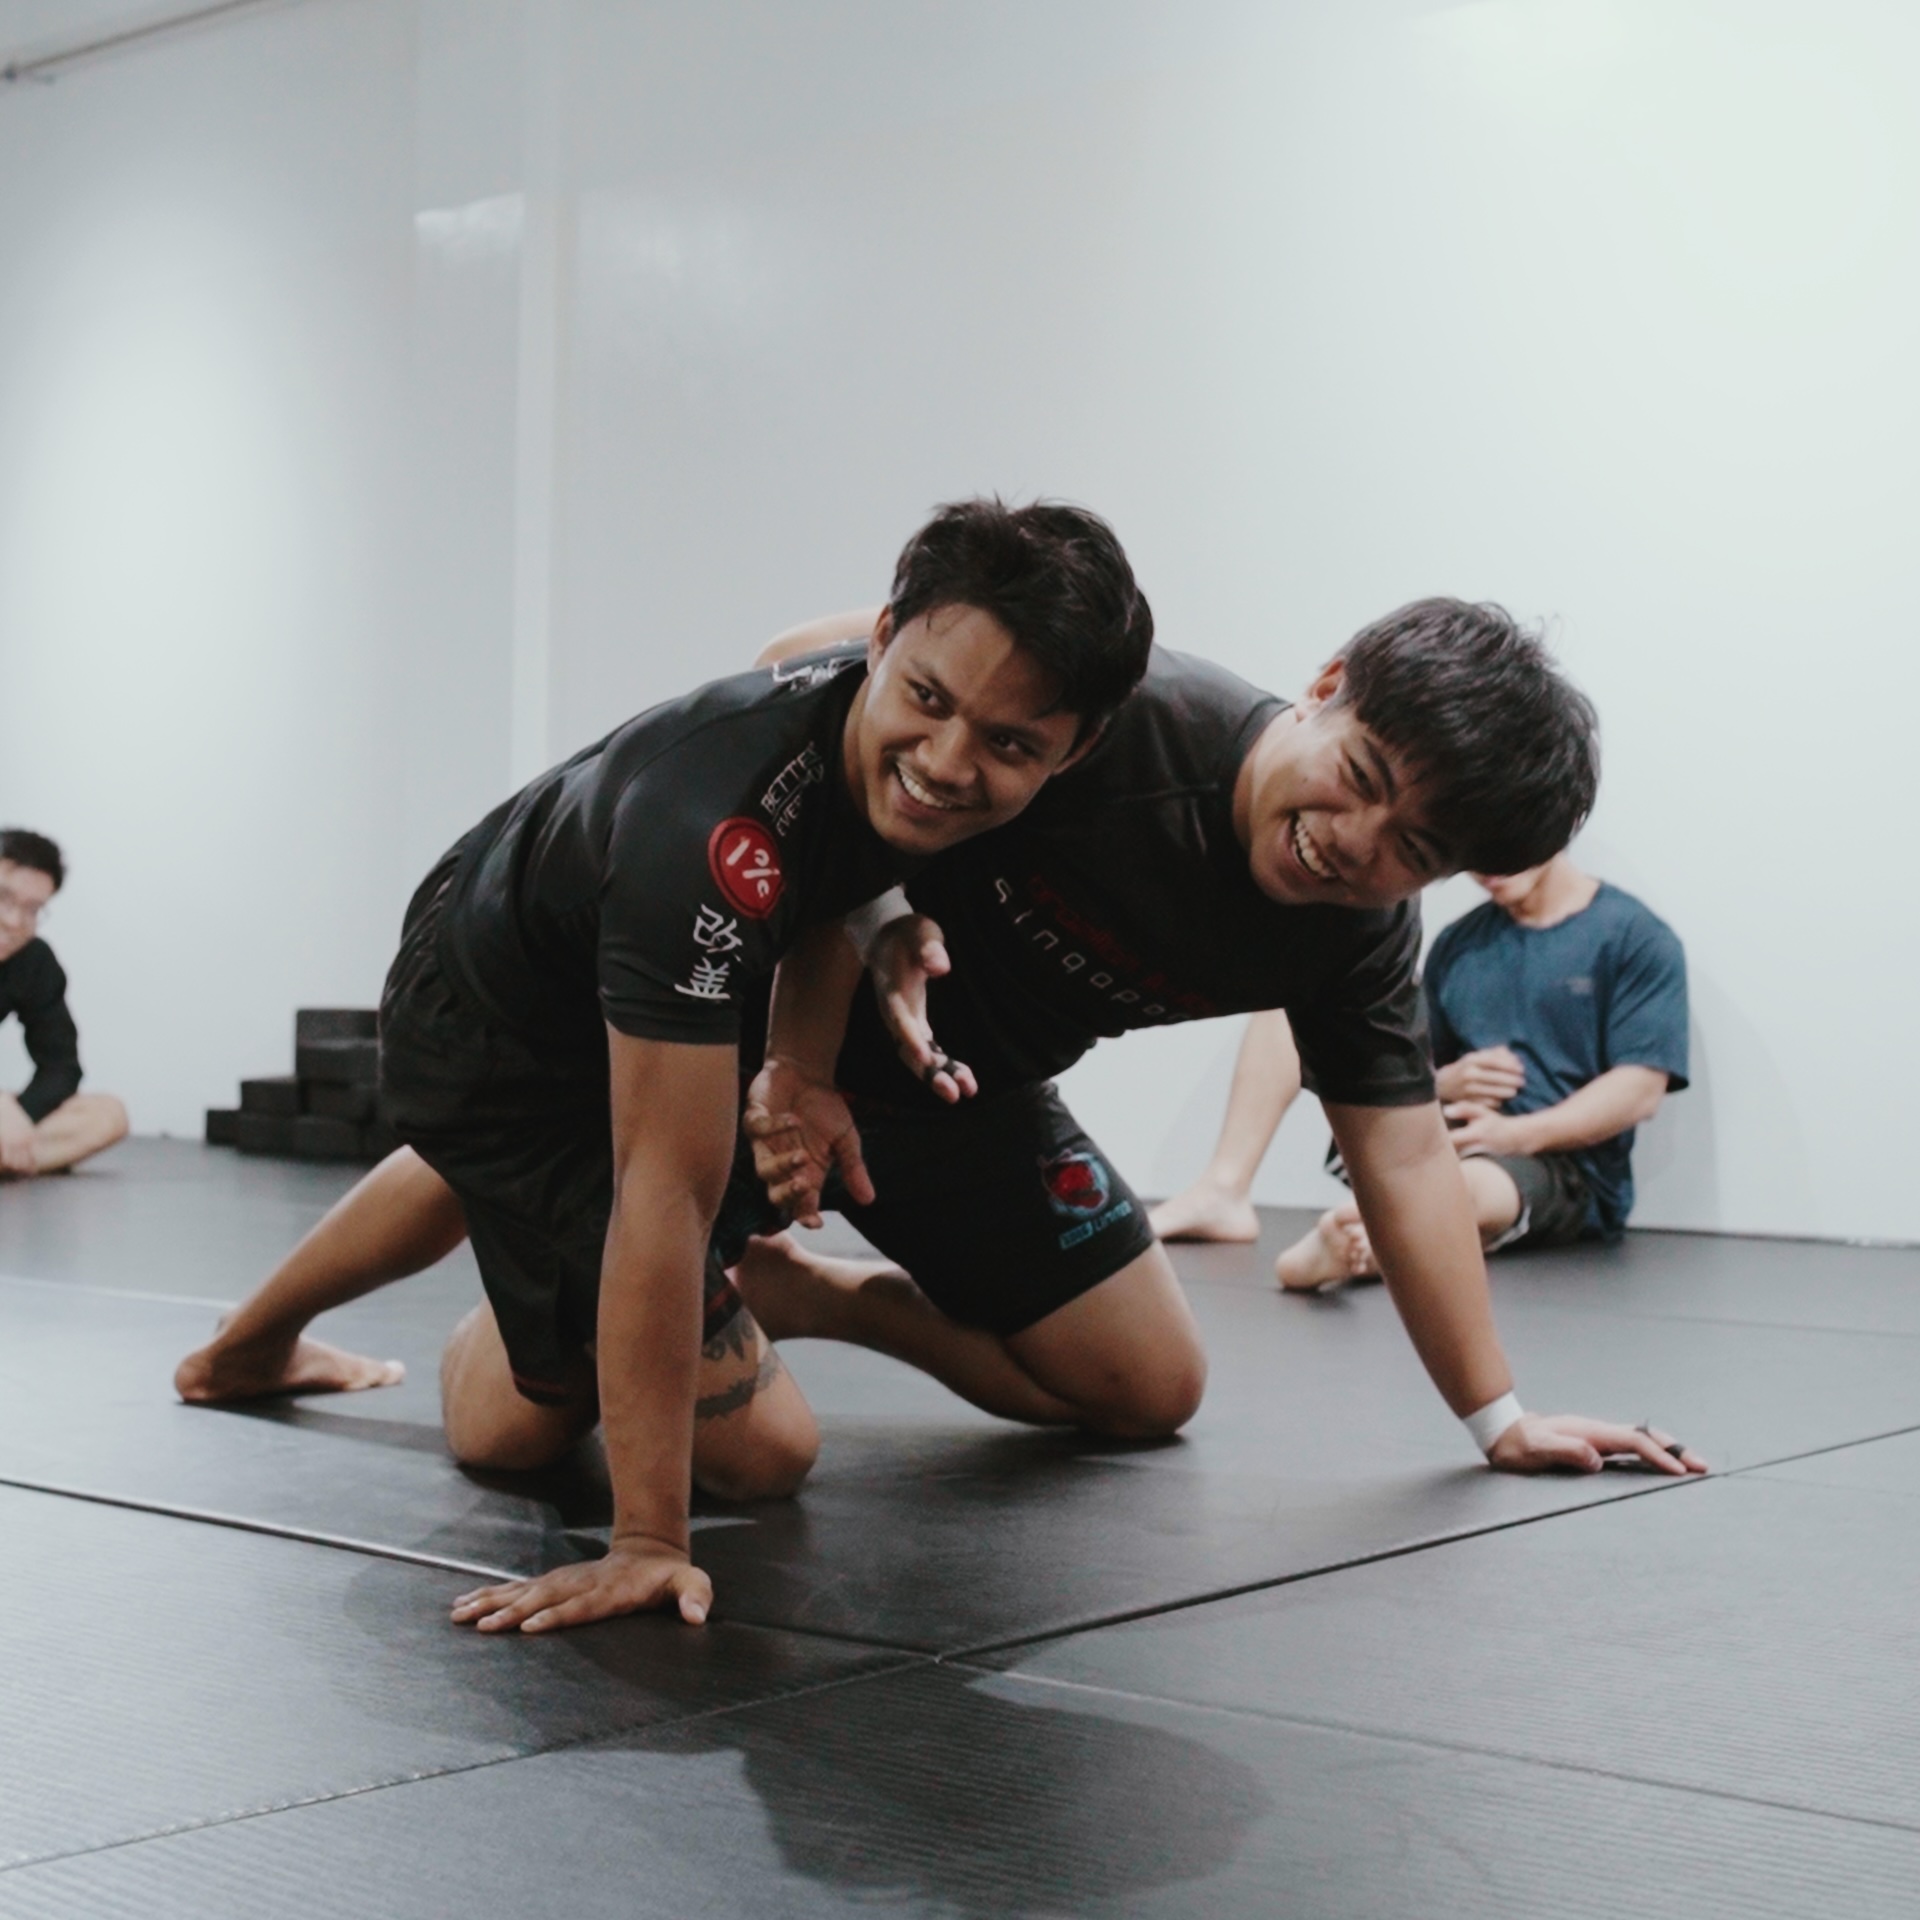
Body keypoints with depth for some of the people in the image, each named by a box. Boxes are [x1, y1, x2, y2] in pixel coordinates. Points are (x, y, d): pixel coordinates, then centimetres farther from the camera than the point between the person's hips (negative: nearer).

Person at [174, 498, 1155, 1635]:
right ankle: (485, 1350, 23)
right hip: (497, 1039, -8)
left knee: (492, 1176, 40)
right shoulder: (710, 838, -46)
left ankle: (248, 1351, 67)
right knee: (759, 1447, -8)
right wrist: (648, 1543, -43)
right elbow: (668, 1193, -45)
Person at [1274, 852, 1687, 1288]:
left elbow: (1641, 1093, -8)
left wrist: (1514, 1135, -21)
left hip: (1566, 1163, -6)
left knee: (1473, 1183, -40)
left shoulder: (1637, 937, 1)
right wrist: (1446, 1083, -2)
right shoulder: (1456, 943, 18)